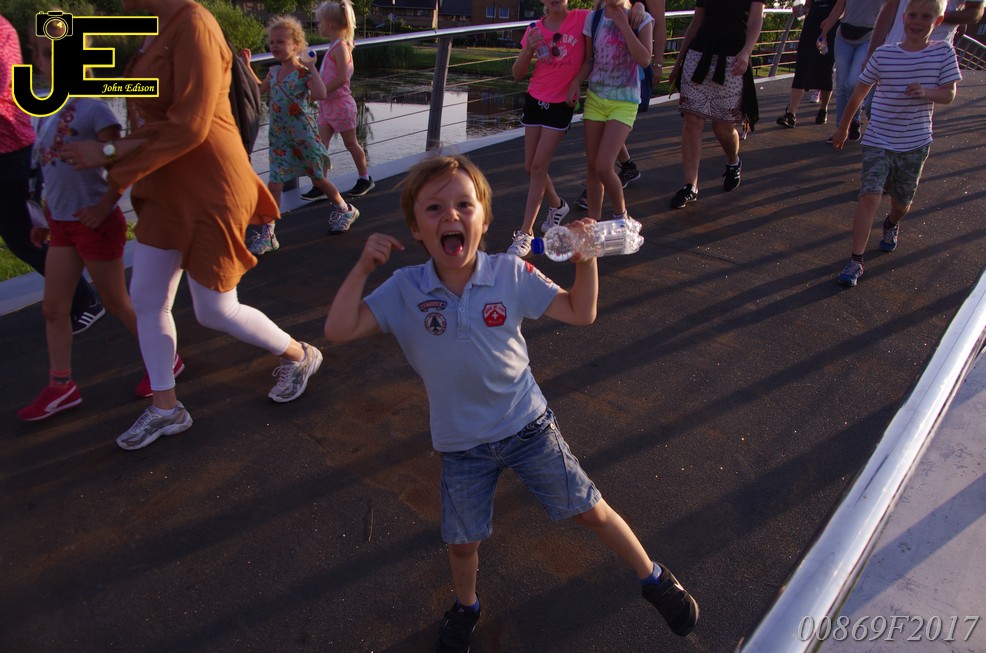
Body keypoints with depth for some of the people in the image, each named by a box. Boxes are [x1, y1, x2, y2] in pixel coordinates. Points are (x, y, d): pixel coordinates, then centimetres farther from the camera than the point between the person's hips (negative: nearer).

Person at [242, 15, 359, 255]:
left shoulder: (303, 73, -13)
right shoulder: (273, 71, 6)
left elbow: (320, 94, -32)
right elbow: (260, 89, 26)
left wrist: (311, 67, -26)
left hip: (303, 135, -5)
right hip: (279, 136, 5)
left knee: (318, 178, 11)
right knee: (274, 182, -2)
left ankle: (345, 209, 37)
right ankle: (266, 233, -1)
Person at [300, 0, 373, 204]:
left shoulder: (340, 46, -16)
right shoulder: (335, 46, 10)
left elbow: (342, 78, -24)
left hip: (340, 103, -8)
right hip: (327, 103, 8)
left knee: (350, 143, 6)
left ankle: (365, 179, 23)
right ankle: (320, 185, 5)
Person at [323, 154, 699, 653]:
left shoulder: (512, 273, -14)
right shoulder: (404, 290, -13)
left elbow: (581, 313, -9)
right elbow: (338, 330, -18)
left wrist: (585, 258, -23)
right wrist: (363, 266, -24)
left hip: (528, 425, 0)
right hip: (461, 446, 1)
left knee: (589, 510, 9)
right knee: (462, 541, 16)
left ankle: (653, 578, 37)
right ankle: (465, 607, 50)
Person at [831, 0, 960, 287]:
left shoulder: (943, 52, -3)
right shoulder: (883, 54, -6)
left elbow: (949, 94, -3)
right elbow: (860, 92, 5)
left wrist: (925, 92, -24)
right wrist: (843, 126, 13)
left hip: (916, 144, 2)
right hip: (878, 141, -2)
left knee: (902, 202, 15)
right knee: (870, 196, -17)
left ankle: (891, 224, 52)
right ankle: (856, 261, -12)